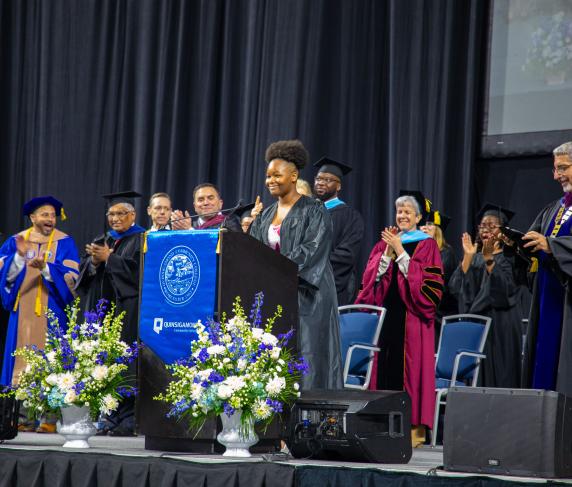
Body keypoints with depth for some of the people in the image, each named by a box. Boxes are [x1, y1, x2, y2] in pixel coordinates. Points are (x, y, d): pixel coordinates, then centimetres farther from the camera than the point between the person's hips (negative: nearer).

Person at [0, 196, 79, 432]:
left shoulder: (64, 243, 3)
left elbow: (70, 278, -6)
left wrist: (45, 267, -21)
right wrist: (20, 255, -16)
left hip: (51, 313, -2)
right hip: (23, 313, 2)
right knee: (22, 362, 1)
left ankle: (49, 417, -3)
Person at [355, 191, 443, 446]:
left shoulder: (426, 245, 3)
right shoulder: (385, 243, 17)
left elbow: (425, 281, -10)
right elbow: (372, 276, 6)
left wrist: (399, 251, -11)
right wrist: (388, 252, -6)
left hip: (411, 317, -4)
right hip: (387, 313, 4)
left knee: (409, 366, -7)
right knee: (385, 367, 1)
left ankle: (414, 428, -5)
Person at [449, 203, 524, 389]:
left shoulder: (510, 257, 1)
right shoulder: (474, 258, 14)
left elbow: (505, 289, -16)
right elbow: (457, 287, -1)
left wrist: (489, 259, -22)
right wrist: (467, 257, -9)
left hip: (499, 329, -4)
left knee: (497, 376, -7)